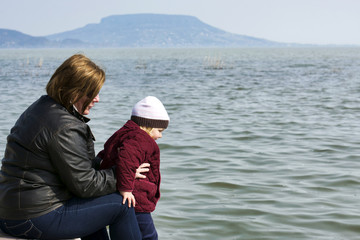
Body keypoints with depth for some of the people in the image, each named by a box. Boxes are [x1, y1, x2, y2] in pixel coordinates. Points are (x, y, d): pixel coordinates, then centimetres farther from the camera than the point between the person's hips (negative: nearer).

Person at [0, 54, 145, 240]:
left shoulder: (42, 106, 11)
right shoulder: (64, 127, -21)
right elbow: (84, 185, -17)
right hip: (36, 220, -11)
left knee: (93, 204, 32)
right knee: (121, 204, -3)